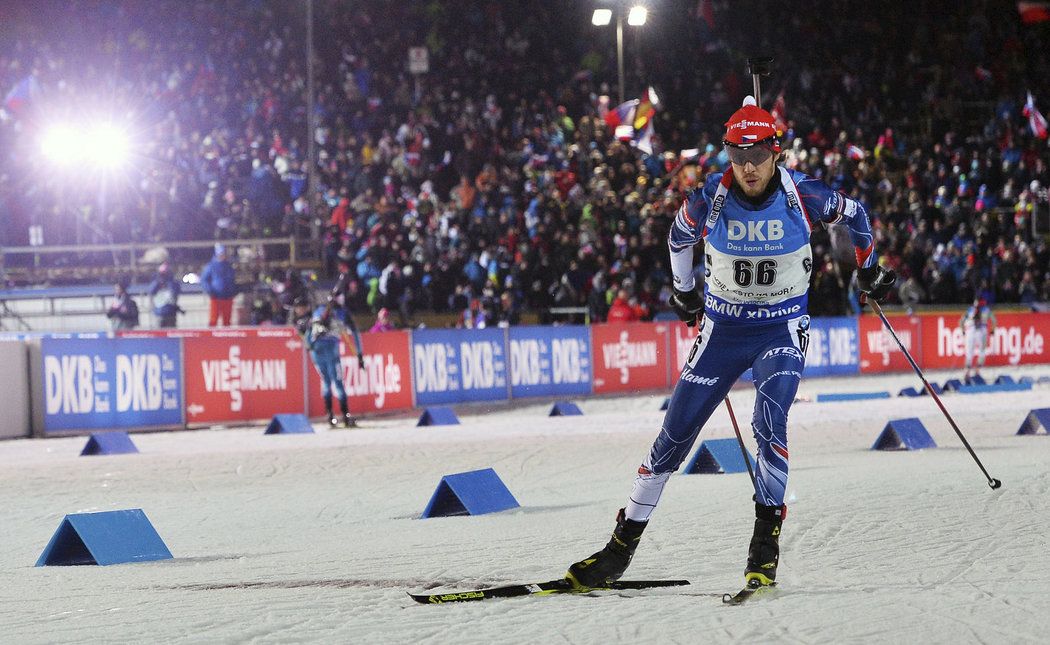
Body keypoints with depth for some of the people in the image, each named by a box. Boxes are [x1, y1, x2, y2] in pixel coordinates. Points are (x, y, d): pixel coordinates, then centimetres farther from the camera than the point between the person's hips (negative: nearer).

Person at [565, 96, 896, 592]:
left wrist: (869, 272, 18)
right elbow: (679, 237, 9)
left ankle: (767, 539, -17)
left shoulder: (803, 195, -16)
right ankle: (624, 542, 9)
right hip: (723, 327, 1)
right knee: (675, 434, 0)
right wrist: (683, 292, 20)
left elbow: (854, 215, 5)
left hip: (783, 330, -1)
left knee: (769, 422, -26)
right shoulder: (710, 198, -15)